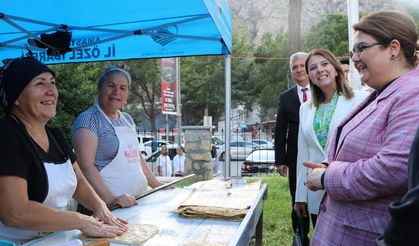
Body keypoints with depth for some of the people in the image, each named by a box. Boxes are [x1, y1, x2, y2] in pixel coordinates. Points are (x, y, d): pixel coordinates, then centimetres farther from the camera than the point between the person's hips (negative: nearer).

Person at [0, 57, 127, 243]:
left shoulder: (54, 135, 7)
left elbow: (78, 181, 14)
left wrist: (99, 206, -5)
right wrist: (82, 221, -17)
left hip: (56, 238, 6)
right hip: (19, 241, -6)